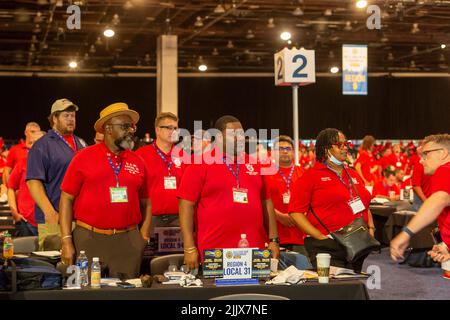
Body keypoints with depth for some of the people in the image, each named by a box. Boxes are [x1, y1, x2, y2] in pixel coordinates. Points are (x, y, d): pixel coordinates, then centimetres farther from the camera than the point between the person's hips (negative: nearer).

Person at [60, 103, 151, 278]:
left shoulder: (138, 162, 9)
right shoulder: (83, 158, 1)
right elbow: (66, 199, 0)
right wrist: (66, 242, -6)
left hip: (128, 242, 3)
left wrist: (143, 239, 4)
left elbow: (145, 204, 15)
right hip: (89, 240, -2)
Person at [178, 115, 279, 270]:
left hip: (255, 251, 4)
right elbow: (187, 205, -5)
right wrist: (189, 248, -12)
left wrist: (273, 240, 10)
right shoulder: (200, 165, -1)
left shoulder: (253, 164, 13)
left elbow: (266, 202, 17)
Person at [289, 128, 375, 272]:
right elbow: (296, 212, -9)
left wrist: (371, 228, 9)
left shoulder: (354, 175, 18)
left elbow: (365, 207, 27)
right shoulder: (311, 176, -3)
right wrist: (321, 237, -15)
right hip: (326, 248, -6)